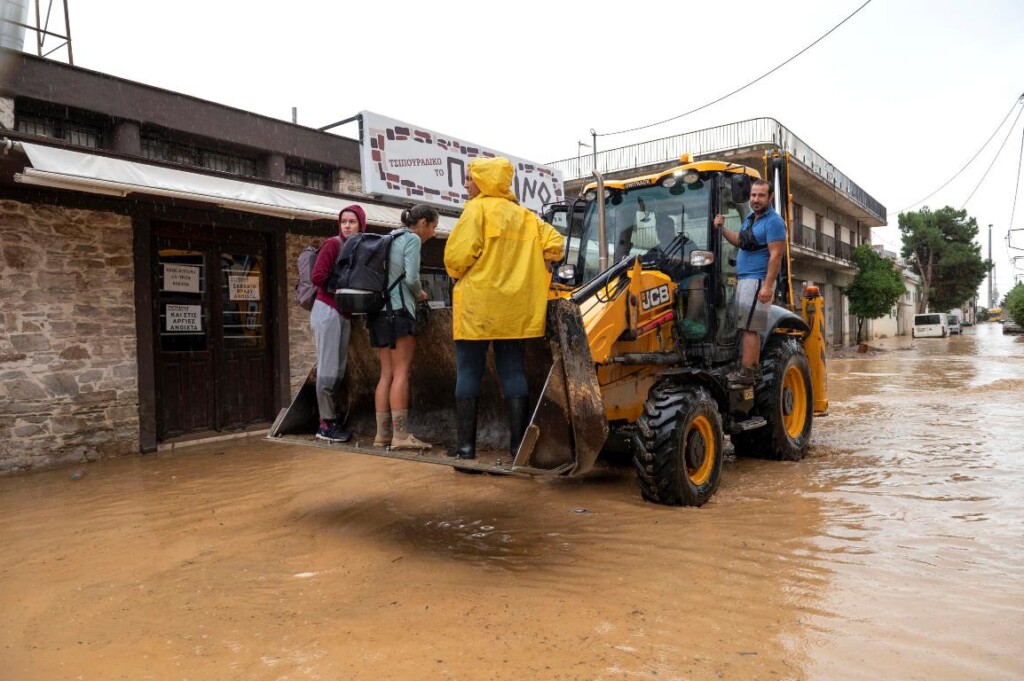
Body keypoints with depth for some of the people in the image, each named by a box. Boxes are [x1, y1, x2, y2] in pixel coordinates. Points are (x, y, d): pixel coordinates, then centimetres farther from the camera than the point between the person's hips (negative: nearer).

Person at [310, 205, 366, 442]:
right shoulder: (333, 244, -6)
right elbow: (317, 276, -15)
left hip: (345, 313, 7)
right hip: (328, 310, -7)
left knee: (339, 370, 10)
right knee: (328, 369, -3)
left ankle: (328, 420, 19)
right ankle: (327, 423, 5)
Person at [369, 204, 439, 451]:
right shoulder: (412, 238, -2)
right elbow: (411, 278, -12)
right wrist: (420, 295, 7)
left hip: (380, 310, 8)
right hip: (398, 310, -8)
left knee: (387, 374, 5)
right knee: (401, 372, -10)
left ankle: (383, 434, 4)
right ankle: (400, 435, -13)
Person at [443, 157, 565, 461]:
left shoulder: (477, 208, -6)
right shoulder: (525, 216, 12)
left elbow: (458, 254, -15)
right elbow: (555, 244, 9)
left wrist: (457, 274, 6)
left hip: (476, 304, -5)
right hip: (514, 307, 5)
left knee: (468, 372, 3)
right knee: (513, 372, 8)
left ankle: (466, 444, 5)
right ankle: (518, 442, 9)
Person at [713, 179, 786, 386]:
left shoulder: (773, 221, -11)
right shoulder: (750, 219, 18)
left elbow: (776, 255, -18)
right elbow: (739, 241, 31)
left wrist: (768, 286, -24)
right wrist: (722, 228, 16)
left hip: (757, 281, -10)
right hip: (744, 279, 10)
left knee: (748, 328, -12)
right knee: (748, 328, 13)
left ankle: (746, 373, -10)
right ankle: (754, 368, 21)